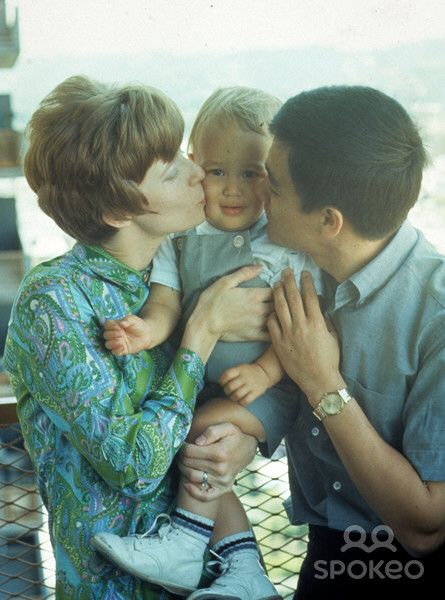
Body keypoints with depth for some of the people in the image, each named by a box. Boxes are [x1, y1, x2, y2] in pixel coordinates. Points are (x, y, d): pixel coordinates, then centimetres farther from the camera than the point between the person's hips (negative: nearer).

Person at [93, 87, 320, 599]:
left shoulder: (290, 241, -11)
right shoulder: (181, 236, 0)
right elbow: (167, 299, -6)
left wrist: (265, 370, -23)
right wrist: (147, 329, -28)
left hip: (270, 384, -5)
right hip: (200, 381, 5)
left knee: (208, 427, -23)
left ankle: (185, 545, -10)